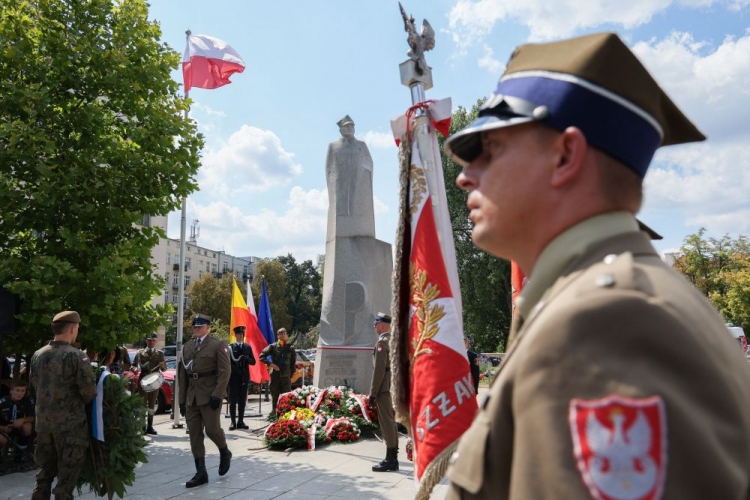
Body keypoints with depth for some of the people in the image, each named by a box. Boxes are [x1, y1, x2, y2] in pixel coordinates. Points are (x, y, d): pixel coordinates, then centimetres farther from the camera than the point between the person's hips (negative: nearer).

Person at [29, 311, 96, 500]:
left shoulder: (37, 355, 5)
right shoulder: (76, 355, -16)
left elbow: (34, 383, 14)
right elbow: (89, 391, -16)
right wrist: (80, 403, 5)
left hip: (43, 422, 6)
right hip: (70, 423, -6)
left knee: (45, 472, 20)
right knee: (67, 477, 3)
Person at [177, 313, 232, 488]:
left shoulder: (218, 345, -2)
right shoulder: (187, 346, 16)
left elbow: (225, 371, -8)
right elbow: (183, 374, 17)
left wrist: (217, 395, -17)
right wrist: (182, 399, 13)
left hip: (210, 395, -6)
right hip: (192, 397, 6)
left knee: (212, 429, -9)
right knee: (194, 434, 3)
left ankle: (224, 452, 22)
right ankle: (201, 473, 9)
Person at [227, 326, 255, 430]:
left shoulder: (248, 347, 12)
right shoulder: (230, 347, 0)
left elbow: (253, 362, 10)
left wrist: (247, 359, -10)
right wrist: (237, 370, -16)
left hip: (244, 377, 3)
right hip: (234, 377, -3)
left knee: (242, 401, 6)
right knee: (233, 401, -2)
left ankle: (240, 422, 11)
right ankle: (233, 422, 3)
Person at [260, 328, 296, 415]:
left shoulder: (290, 348, 6)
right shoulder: (273, 346, 3)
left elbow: (293, 363, 10)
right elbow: (262, 356, 2)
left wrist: (291, 376, 4)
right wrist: (271, 364, -10)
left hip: (286, 376, 0)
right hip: (275, 376, 0)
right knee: (274, 396, 6)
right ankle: (274, 411, 17)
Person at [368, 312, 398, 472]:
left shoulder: (382, 342, -14)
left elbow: (379, 369, -19)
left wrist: (373, 393, -16)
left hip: (385, 387, -10)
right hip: (395, 386, 10)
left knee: (387, 423, -5)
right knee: (392, 421, 13)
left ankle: (390, 460, -2)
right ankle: (393, 459, 19)